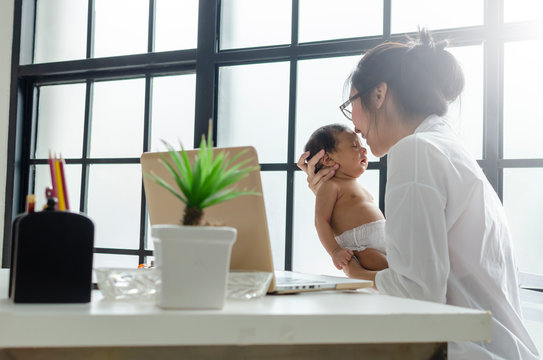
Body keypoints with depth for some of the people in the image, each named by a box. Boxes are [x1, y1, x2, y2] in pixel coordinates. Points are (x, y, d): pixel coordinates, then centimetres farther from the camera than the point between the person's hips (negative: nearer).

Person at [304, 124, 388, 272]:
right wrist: (335, 251, -21)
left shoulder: (358, 187, 28)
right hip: (362, 248, -10)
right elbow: (321, 221, -11)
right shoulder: (331, 186, -2)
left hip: (383, 240, 10)